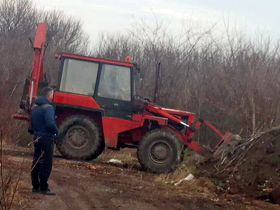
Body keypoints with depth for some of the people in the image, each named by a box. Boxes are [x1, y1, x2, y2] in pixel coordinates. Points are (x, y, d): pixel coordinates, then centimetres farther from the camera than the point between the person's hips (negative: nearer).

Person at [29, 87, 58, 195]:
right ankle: (43, 188, -4)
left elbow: (32, 123, 17)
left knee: (36, 162, 12)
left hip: (37, 138, 9)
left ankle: (35, 186, 17)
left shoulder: (35, 108, 13)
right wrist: (56, 131, -9)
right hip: (46, 138, -9)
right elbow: (50, 123, -25)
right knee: (46, 164, -4)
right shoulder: (48, 108, -16)